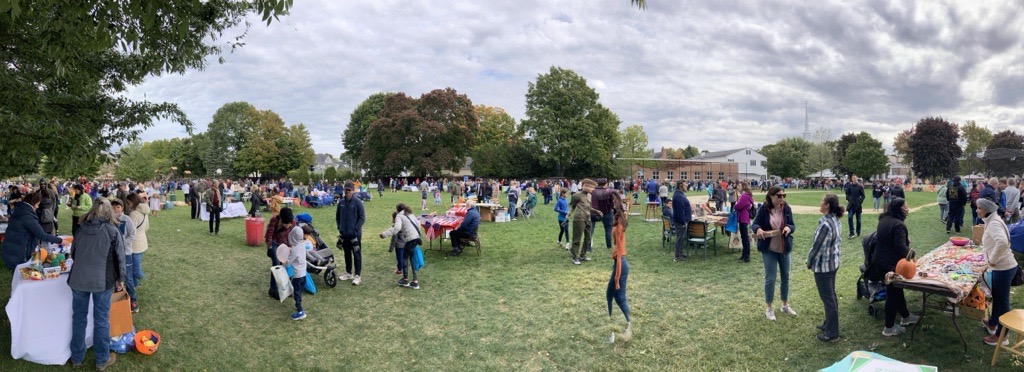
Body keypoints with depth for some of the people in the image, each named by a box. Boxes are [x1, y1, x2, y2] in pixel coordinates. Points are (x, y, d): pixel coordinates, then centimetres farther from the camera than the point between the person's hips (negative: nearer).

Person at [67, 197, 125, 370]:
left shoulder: (81, 229, 4)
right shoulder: (112, 231, -7)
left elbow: (73, 253, 17)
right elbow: (120, 257, -5)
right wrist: (120, 279, 7)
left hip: (78, 278, 4)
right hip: (102, 280, -3)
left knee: (79, 317, 16)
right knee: (101, 320, 7)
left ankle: (77, 358, 29)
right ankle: (102, 360, 19)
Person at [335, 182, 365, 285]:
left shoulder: (357, 202, -10)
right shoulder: (341, 202, 3)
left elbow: (362, 217, -10)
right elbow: (337, 216, 14)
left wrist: (355, 229, -13)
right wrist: (339, 227, 4)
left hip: (355, 234, -5)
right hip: (344, 234, 5)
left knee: (357, 254, 2)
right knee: (347, 254, 16)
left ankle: (357, 275, 8)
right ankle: (348, 273, 29)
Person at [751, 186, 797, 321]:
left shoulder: (786, 208, -5)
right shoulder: (764, 209, -12)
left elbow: (793, 225, 1)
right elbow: (755, 223, -7)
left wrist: (789, 228, -23)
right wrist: (758, 229, -30)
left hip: (784, 247, 4)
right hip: (769, 248, -4)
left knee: (785, 277, 16)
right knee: (770, 278, 2)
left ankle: (785, 304, 34)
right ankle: (768, 307, 18)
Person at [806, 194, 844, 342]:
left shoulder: (825, 224, -26)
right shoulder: (836, 221, 4)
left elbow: (817, 246, -20)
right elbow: (839, 242, 14)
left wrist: (809, 263, -6)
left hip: (823, 265, -10)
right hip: (834, 262, 10)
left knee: (827, 298, 0)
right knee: (831, 295, 20)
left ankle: (832, 333, 9)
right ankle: (830, 324, 34)